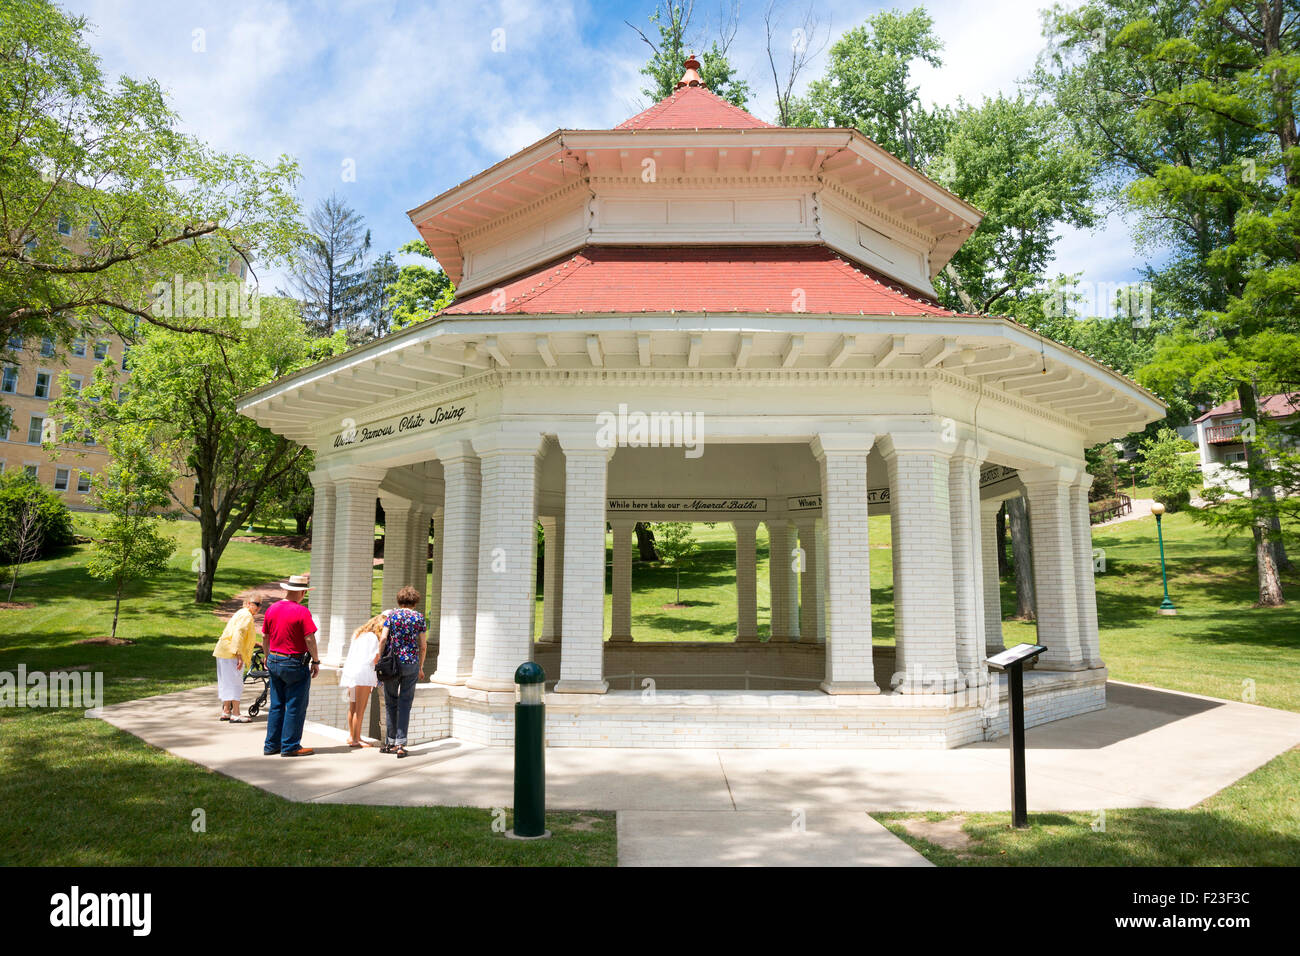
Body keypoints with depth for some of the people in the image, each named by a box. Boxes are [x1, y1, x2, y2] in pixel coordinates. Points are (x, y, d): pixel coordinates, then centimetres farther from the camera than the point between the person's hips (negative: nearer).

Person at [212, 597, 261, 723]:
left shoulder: (241, 613, 22)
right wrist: (239, 654, -26)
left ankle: (225, 711, 23)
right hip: (232, 653, -11)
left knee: (227, 683, 15)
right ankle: (235, 714, -7)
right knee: (236, 683, -8)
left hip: (224, 652, 11)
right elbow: (238, 633, -22)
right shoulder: (246, 615, -11)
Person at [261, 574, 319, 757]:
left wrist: (267, 657, 26)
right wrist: (316, 661, -7)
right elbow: (310, 639, -16)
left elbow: (266, 636, 13)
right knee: (295, 706, 2)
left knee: (276, 705, 15)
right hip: (295, 664, -7)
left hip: (274, 662, 7)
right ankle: (290, 746, 6)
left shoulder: (272, 609, 5)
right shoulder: (301, 611, -16)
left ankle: (271, 745, 20)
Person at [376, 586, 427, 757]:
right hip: (411, 664, 0)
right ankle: (400, 744, -1)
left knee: (391, 703, 12)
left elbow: (383, 638, -7)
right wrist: (420, 667, 13)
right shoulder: (419, 617, 3)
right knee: (405, 704, 4)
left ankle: (390, 742, 16)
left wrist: (379, 657, 4)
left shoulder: (392, 615, 2)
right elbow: (423, 646, 3)